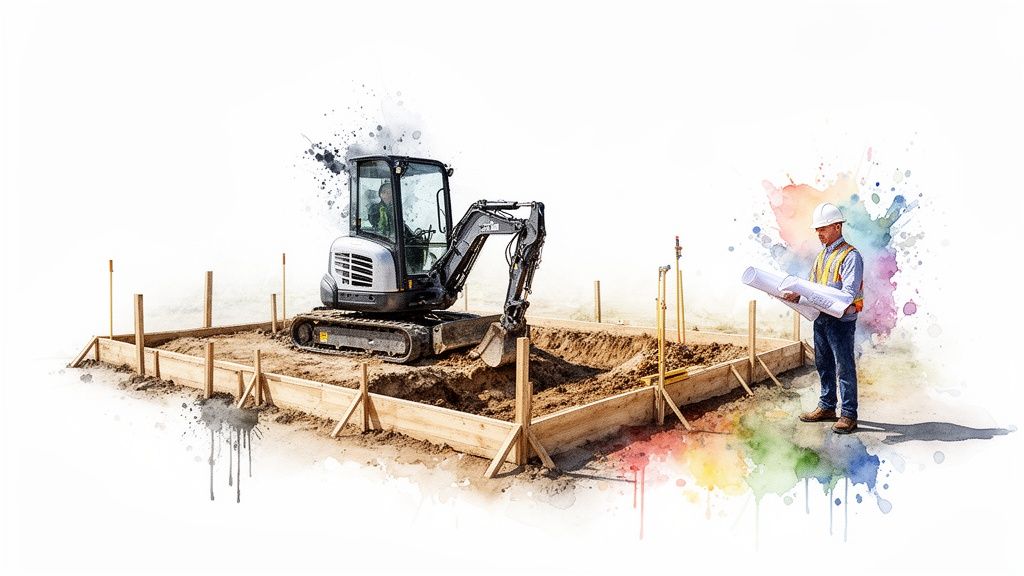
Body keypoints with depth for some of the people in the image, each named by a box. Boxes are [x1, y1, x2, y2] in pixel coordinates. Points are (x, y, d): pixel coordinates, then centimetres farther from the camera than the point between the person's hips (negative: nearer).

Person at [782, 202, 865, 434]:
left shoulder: (850, 256, -12)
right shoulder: (822, 254, 15)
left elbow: (848, 294, -22)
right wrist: (796, 294, -6)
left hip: (841, 320, -8)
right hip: (821, 318, 8)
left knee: (844, 368, -1)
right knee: (823, 365, 16)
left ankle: (849, 415, 8)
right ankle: (827, 407, 29)